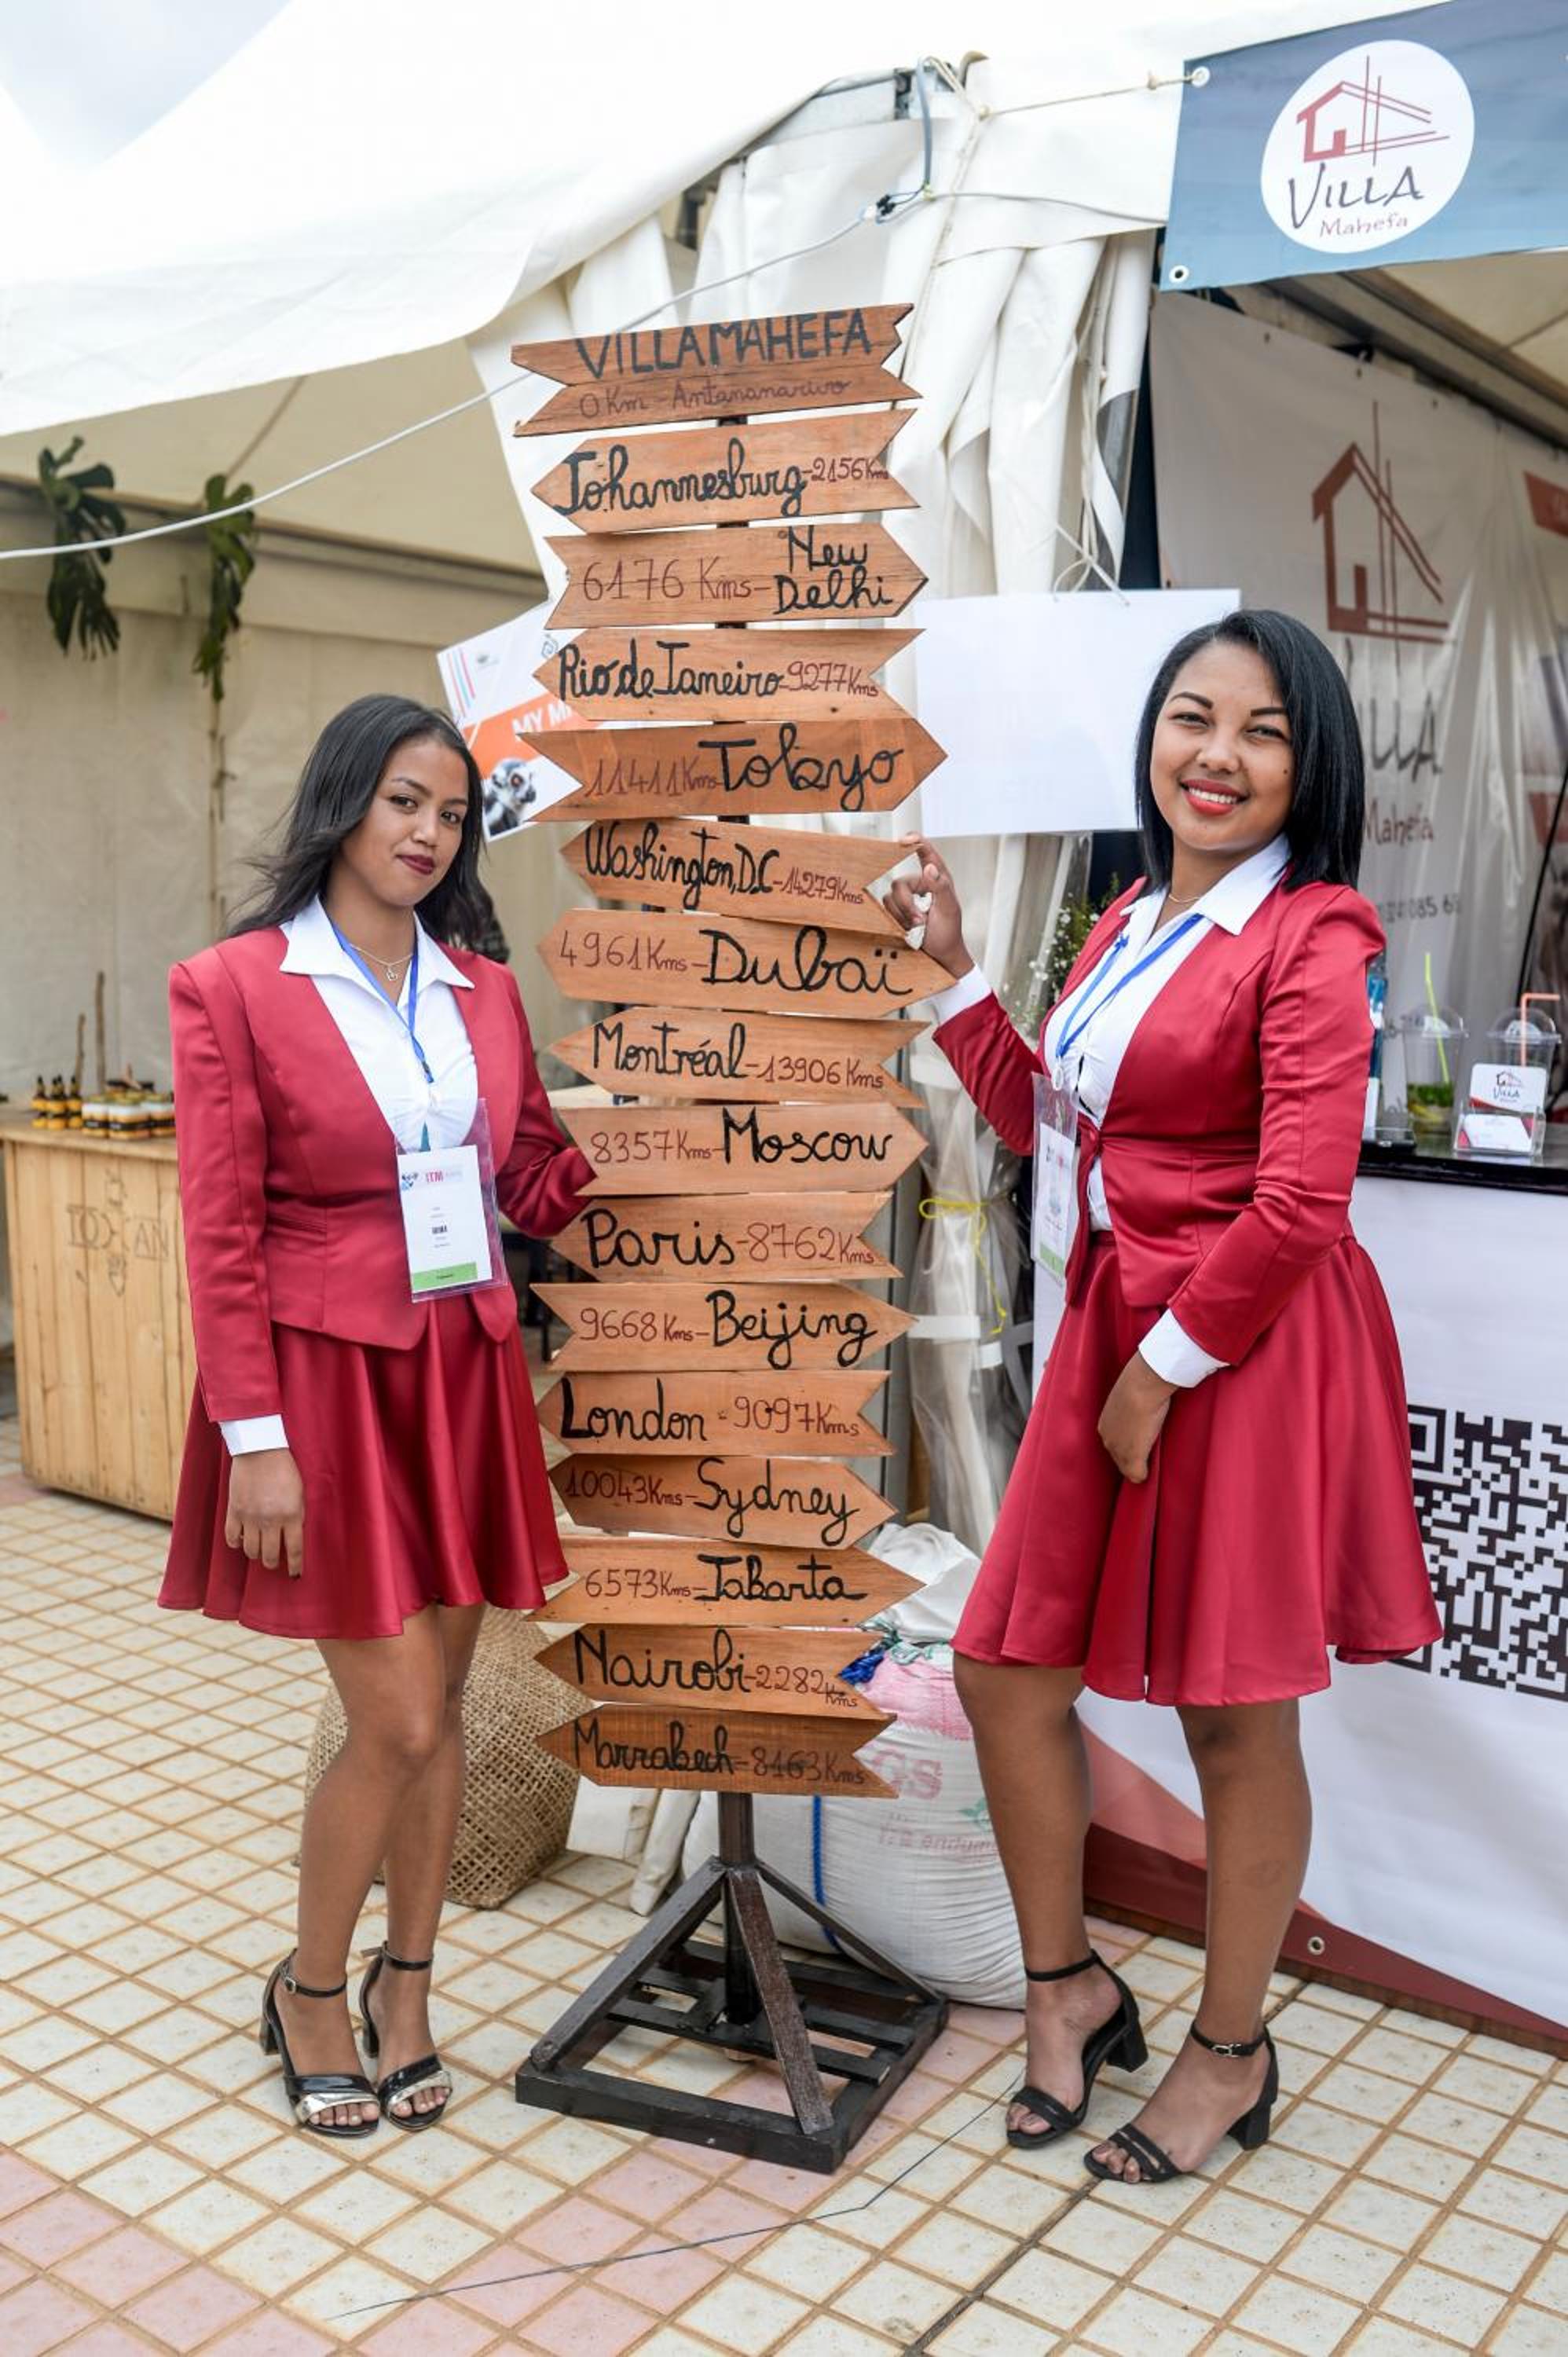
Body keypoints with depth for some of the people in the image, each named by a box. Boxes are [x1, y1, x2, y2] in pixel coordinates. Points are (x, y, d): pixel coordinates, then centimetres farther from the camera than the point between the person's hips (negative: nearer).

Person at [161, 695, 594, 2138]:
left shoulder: (483, 992, 9)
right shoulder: (234, 987, -6)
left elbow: (543, 1180, 12)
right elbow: (220, 1235, -9)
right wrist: (254, 1437, -12)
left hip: (466, 1375, 5)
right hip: (325, 1380, -5)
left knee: (440, 1705, 11)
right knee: (396, 1722, -3)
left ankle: (404, 1995, 31)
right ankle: (308, 1994, 24)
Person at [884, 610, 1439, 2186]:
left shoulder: (1309, 936, -12)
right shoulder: (1132, 921, 12)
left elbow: (1302, 1202, -19)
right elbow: (1044, 1117, 20)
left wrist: (1168, 1367, -14)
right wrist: (952, 970, 14)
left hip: (1252, 1349, -8)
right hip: (1112, 1326, 8)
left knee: (1233, 1716, 7)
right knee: (1003, 1665, 10)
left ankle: (1232, 2053, 29)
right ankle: (1067, 1984, 32)